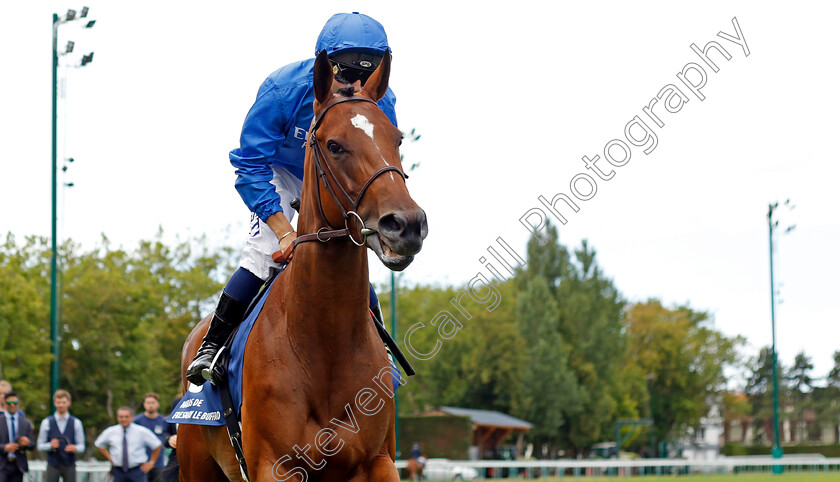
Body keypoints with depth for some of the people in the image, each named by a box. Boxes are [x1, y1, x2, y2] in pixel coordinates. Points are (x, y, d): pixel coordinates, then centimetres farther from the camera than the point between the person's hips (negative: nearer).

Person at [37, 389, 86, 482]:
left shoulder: (76, 423, 3)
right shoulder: (47, 422, 3)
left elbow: (82, 446, 2)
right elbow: (40, 446, 4)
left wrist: (75, 448, -21)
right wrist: (50, 445, -17)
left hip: (69, 465, 0)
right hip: (53, 465, 0)